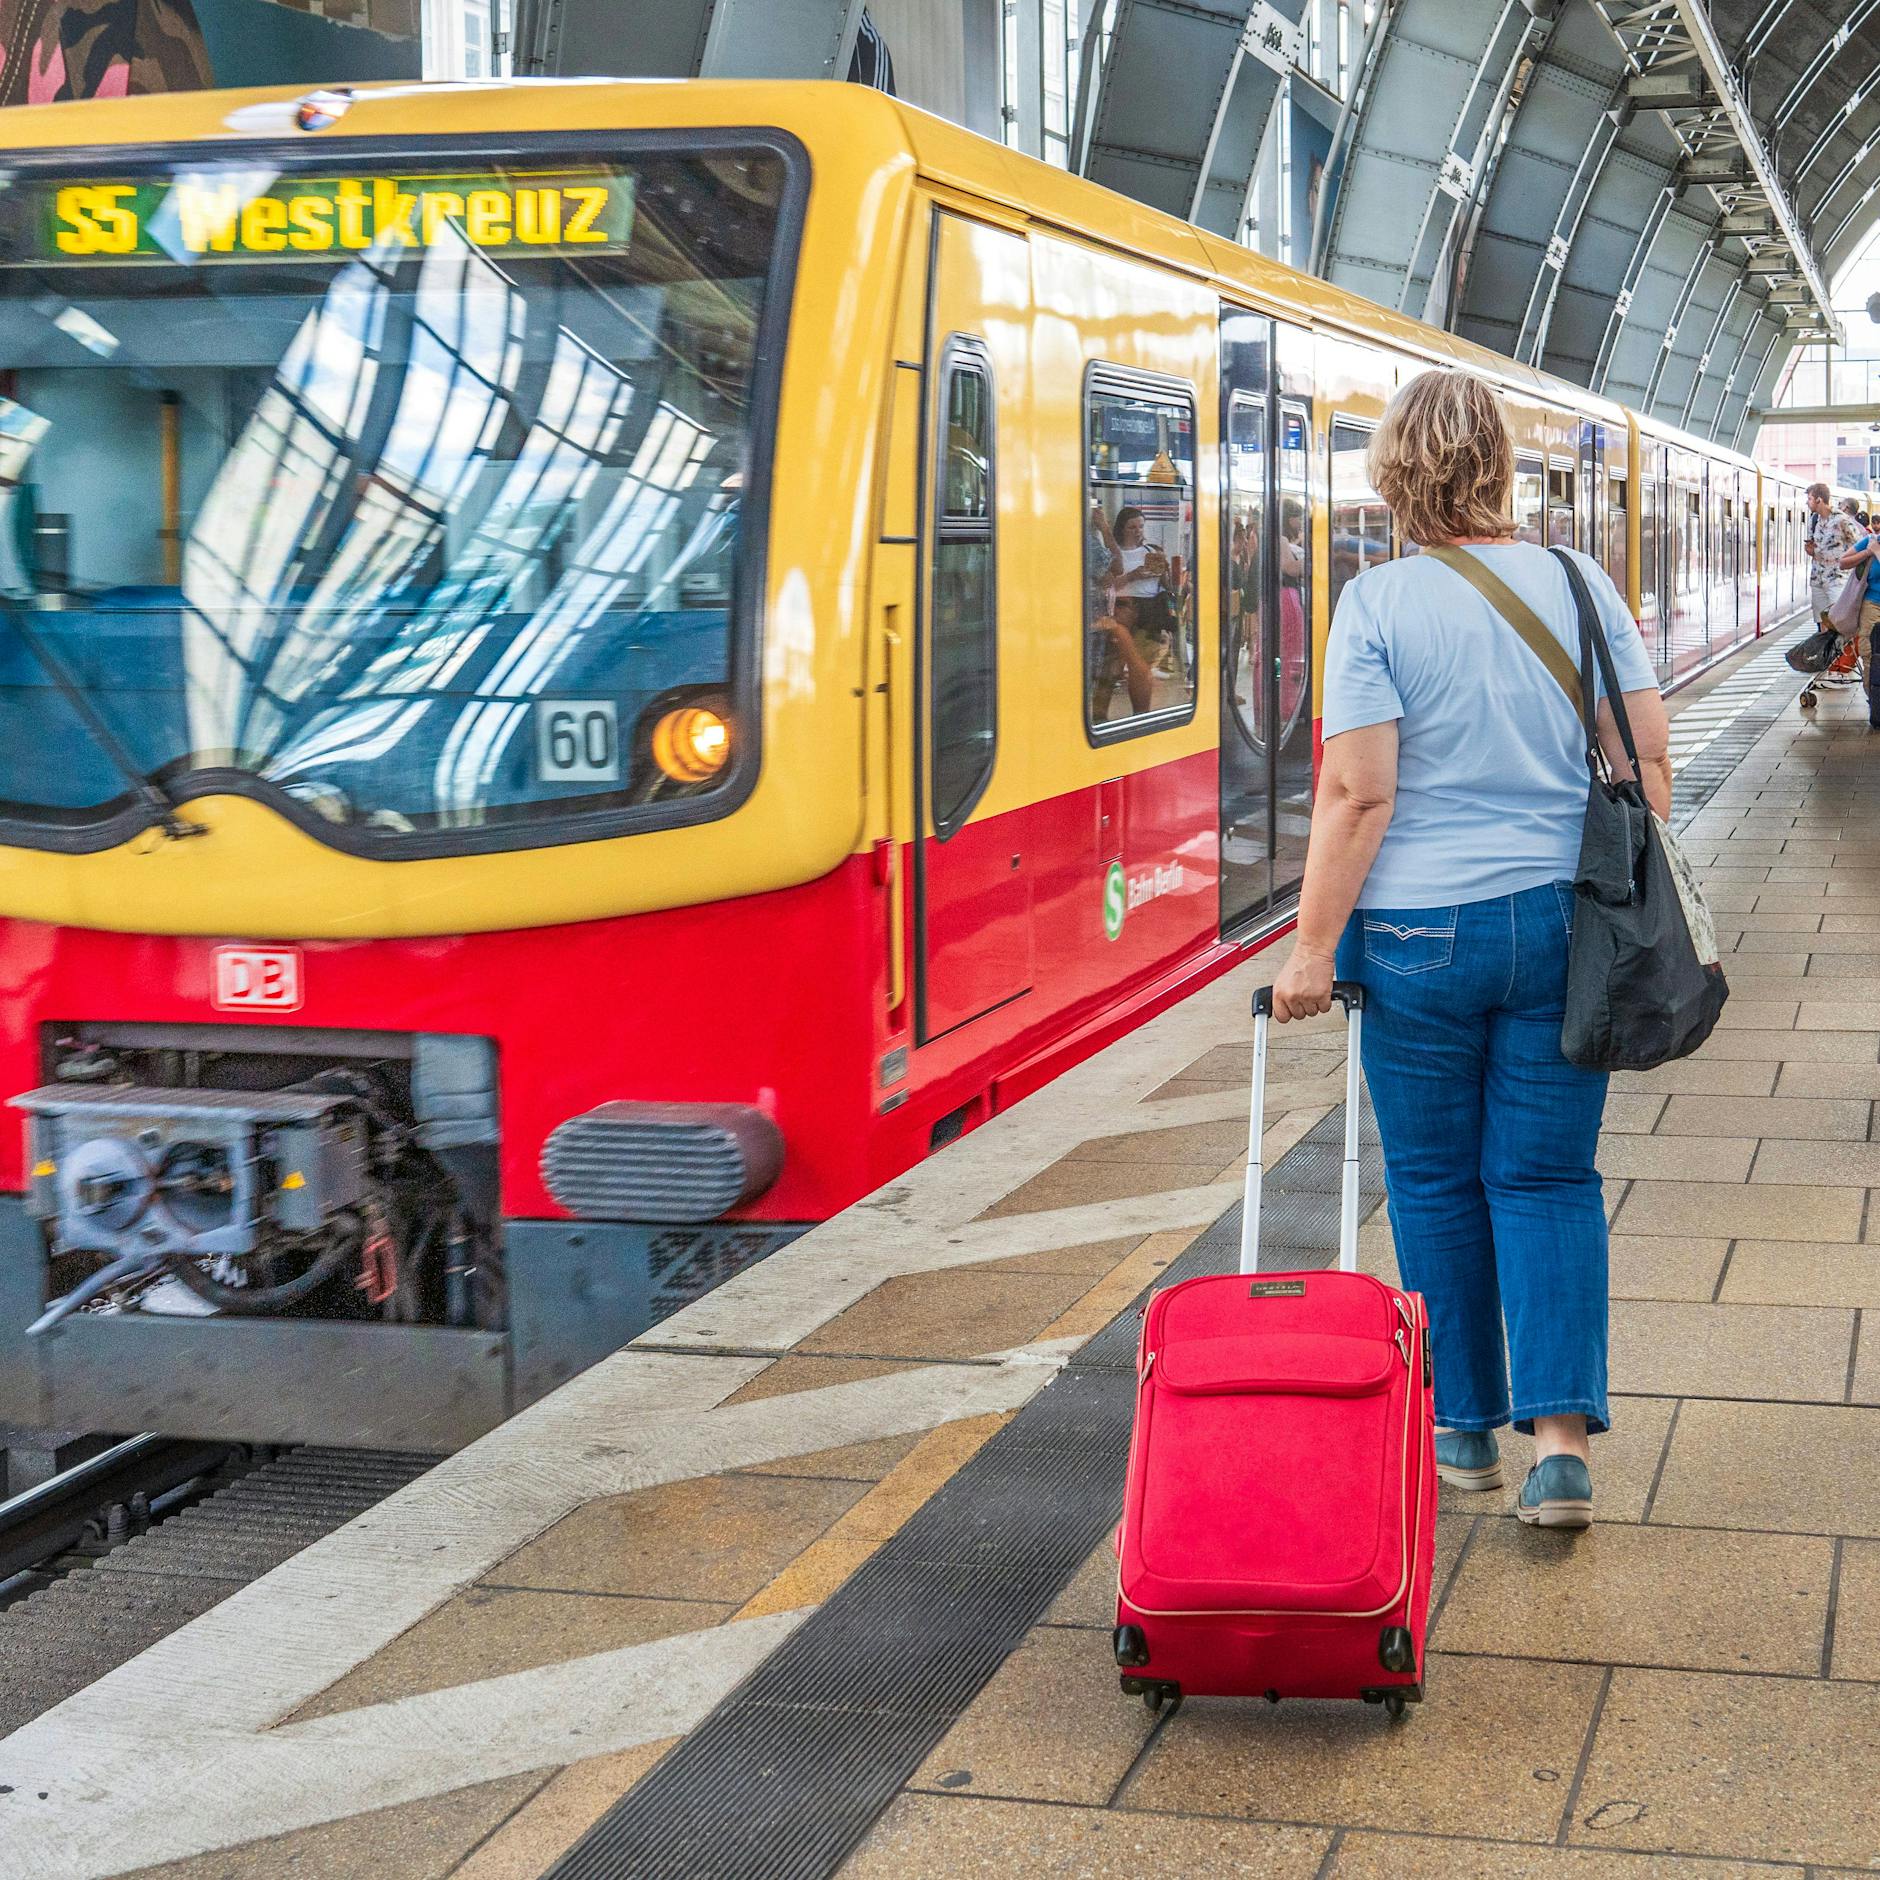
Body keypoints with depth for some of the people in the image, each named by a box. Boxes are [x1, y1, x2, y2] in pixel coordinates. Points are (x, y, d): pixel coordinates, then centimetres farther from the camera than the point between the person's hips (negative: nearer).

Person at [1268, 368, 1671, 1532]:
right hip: (1563, 920, 3)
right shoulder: (1581, 585, 2)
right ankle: (1562, 1436, -2)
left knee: (1436, 1182, 11)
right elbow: (1649, 760, 3)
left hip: (1419, 929, -3)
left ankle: (1465, 1431, 21)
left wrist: (1313, 948, -9)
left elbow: (1358, 794, -14)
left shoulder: (1377, 605, -9)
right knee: (1548, 1177, 8)